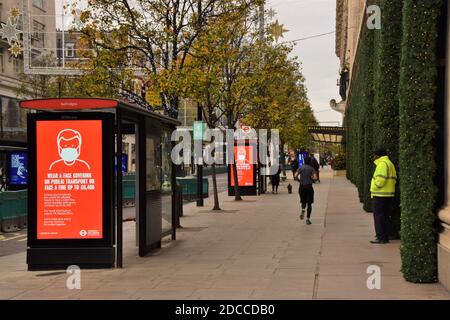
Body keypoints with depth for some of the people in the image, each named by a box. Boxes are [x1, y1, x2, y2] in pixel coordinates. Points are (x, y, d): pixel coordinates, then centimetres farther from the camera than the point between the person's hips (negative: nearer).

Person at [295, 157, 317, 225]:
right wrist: (312, 179, 8)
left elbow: (296, 176, -3)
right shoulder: (311, 169, -2)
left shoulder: (301, 168, 3)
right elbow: (315, 177, -13)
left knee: (303, 201, 19)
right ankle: (308, 219, 1)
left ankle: (303, 210, -13)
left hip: (301, 186, 2)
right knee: (309, 203, 6)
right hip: (309, 186, -2)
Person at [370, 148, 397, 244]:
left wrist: (374, 188, -10)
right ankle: (386, 237, 15)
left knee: (378, 216, -6)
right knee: (385, 216, 13)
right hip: (389, 195, 10)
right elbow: (394, 179, 16)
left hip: (381, 195, -10)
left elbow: (380, 179, -23)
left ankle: (381, 238, -8)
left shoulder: (382, 164, -13)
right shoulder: (390, 164, 19)